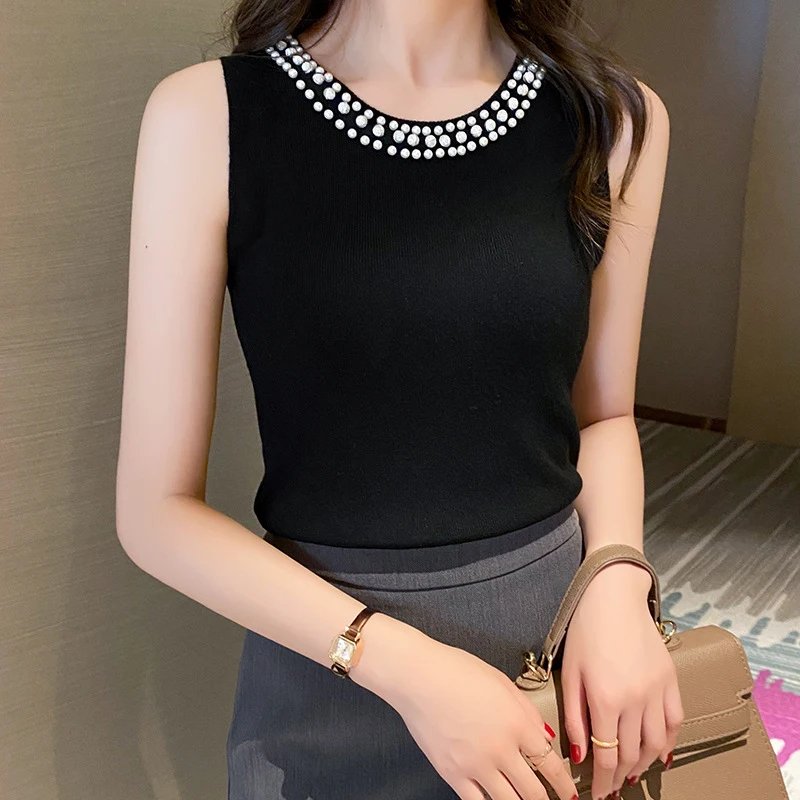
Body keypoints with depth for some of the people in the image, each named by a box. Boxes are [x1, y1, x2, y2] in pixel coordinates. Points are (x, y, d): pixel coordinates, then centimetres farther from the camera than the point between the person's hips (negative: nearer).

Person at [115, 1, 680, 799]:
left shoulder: (617, 118, -5)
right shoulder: (211, 114, -14)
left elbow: (603, 415, 8)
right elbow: (156, 510, -11)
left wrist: (617, 585, -10)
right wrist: (398, 661, -20)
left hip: (565, 631, 3)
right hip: (330, 666, -2)